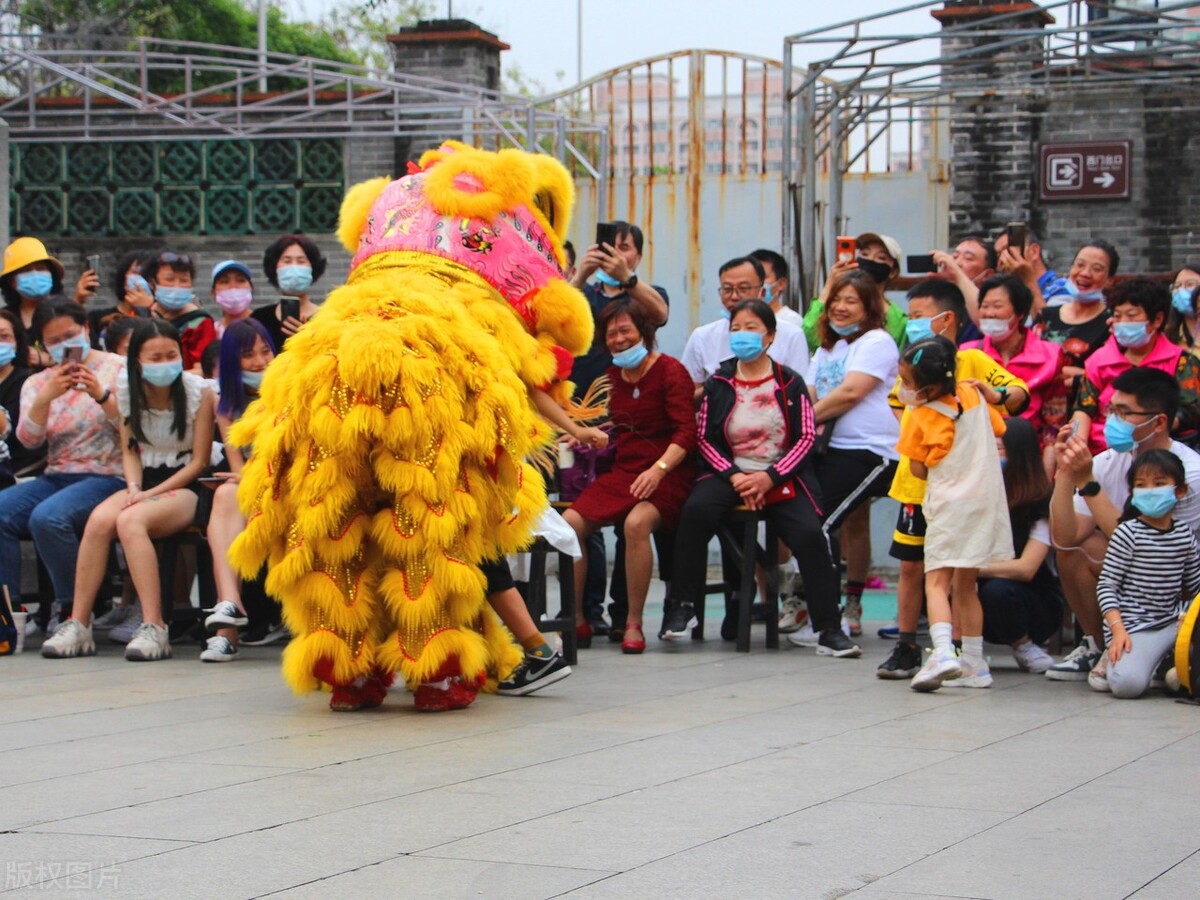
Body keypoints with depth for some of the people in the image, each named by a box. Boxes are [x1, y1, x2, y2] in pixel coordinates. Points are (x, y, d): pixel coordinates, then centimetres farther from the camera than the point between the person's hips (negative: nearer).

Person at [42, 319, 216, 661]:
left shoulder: (198, 392, -8)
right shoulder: (128, 389, 5)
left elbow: (199, 462, -6)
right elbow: (130, 450, 11)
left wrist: (151, 494, -14)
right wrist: (133, 488, -9)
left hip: (185, 488, -4)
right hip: (144, 482, 4)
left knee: (129, 520, -34)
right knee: (100, 518, -28)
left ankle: (154, 628, -37)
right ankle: (78, 625, -27)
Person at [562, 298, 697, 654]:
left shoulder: (670, 371, -7)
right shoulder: (615, 374, 13)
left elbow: (687, 432, -16)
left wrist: (658, 469, -30)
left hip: (666, 474, -6)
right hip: (622, 471, 6)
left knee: (636, 523, -36)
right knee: (570, 523, -16)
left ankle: (634, 624, -23)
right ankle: (576, 621, -5)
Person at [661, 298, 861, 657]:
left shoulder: (789, 383, 4)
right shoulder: (718, 384, 8)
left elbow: (806, 437, 0)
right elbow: (705, 439, 5)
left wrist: (770, 478, -13)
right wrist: (733, 476, -12)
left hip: (782, 477, -1)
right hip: (730, 473, 1)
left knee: (810, 535, -25)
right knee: (695, 510, -29)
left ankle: (828, 630, -16)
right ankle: (681, 607, -18)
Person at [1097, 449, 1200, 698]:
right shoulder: (1128, 533, -8)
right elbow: (1106, 585, -10)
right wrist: (1118, 629, -20)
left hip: (1173, 621, 5)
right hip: (1136, 627, -5)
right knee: (1127, 684, -29)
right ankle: (1116, 657, 5)